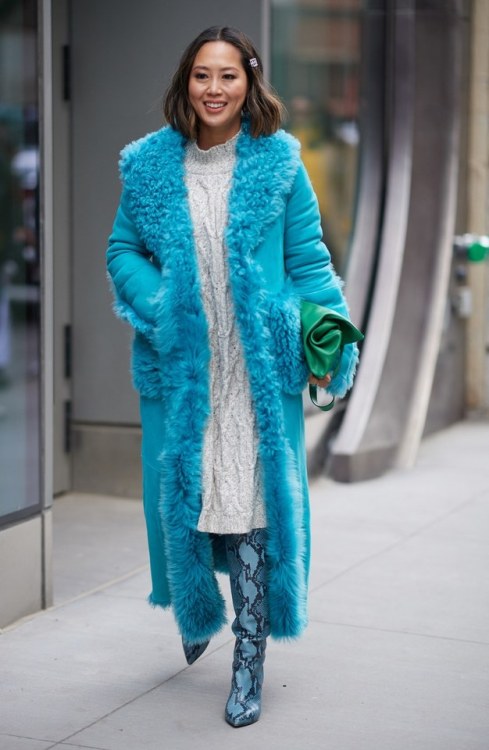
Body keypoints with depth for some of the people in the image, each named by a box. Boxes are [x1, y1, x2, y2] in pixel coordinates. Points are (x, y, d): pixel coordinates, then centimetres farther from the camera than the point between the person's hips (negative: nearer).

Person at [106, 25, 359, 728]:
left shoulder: (279, 162, 2)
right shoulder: (150, 165, 5)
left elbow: (308, 260, 3)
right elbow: (123, 250, 10)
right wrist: (156, 307, -9)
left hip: (260, 367, -2)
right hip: (180, 366, 2)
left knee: (253, 503, -3)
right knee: (181, 491, 8)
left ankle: (249, 662, 6)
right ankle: (196, 615, 36)